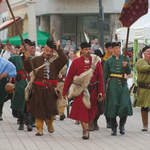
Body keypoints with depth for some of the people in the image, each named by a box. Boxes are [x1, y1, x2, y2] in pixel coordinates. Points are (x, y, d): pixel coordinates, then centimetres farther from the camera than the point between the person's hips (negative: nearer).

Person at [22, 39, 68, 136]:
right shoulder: (37, 59, 10)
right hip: (38, 89, 1)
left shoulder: (56, 60, 5)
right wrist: (26, 60, -7)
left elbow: (65, 61, -13)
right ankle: (40, 128, 10)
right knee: (39, 108, 1)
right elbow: (28, 69, 8)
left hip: (51, 89, -1)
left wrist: (59, 50, -15)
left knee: (52, 108, 1)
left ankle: (50, 123, 31)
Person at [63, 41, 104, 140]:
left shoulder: (96, 61, 4)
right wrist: (65, 92, 2)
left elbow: (100, 78, 4)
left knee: (90, 112, 7)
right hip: (80, 90, -2)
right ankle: (86, 130, -20)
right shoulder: (76, 62, 2)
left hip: (92, 90, 2)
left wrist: (101, 93, -2)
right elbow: (69, 77, 4)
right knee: (82, 109, -16)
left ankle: (86, 129, 24)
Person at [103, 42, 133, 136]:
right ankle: (114, 128, 4)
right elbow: (104, 76, 9)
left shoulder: (125, 59, 11)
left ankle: (122, 125, 12)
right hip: (113, 84, -1)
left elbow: (129, 72, 6)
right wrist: (103, 90, 4)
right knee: (113, 105, -4)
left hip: (123, 84, 1)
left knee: (125, 104, -9)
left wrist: (126, 66, -15)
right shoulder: (109, 61, 8)